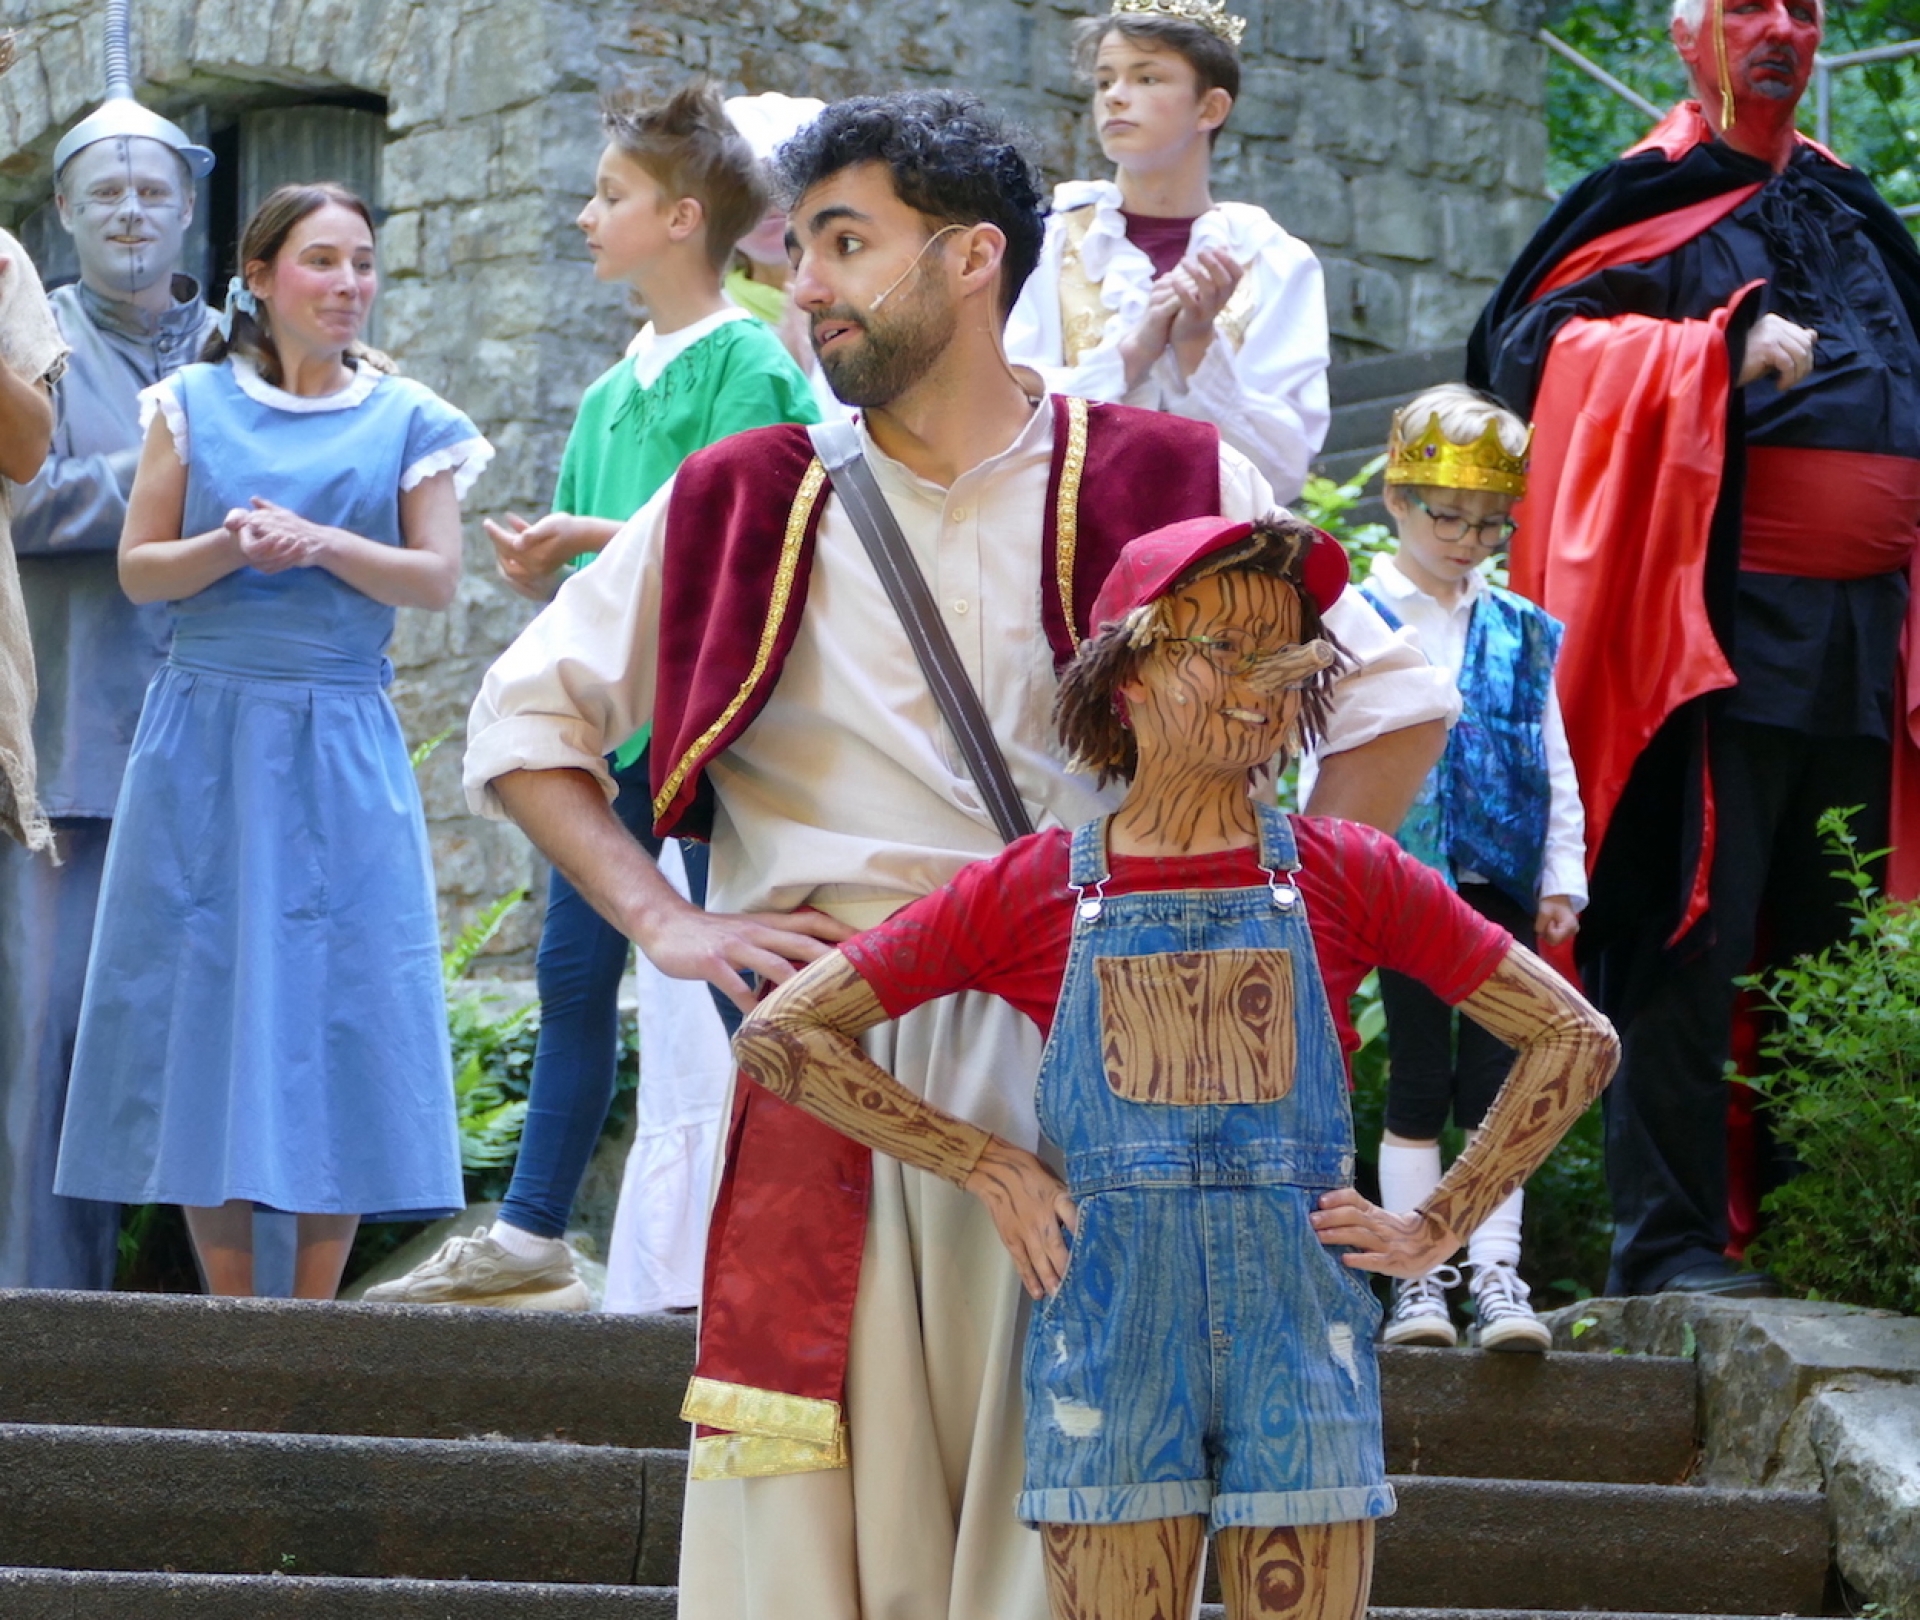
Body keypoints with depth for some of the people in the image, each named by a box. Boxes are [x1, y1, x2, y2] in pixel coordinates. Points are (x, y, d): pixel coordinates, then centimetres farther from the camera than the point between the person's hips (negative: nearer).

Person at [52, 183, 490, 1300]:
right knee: (202, 996, -1)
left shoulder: (408, 422, 7)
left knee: (339, 1008, -3)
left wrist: (324, 544, -14)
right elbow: (139, 569, 4)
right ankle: (231, 1314, 6)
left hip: (341, 745, 0)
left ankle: (313, 1315, 3)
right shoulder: (194, 405, 8)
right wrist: (229, 547, -14)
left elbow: (439, 580, 0)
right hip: (204, 735, 0)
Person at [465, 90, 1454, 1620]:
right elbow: (525, 716, 15)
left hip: (1094, 1053, -1)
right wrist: (663, 920, 3)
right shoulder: (745, 504, 10)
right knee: (817, 1490, -2)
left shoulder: (1168, 485, 6)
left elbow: (1394, 706, 10)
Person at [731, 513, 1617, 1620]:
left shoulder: (1348, 877, 5)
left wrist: (1437, 1230, 4)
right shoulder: (1027, 893, 4)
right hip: (1109, 1328, 0)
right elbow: (780, 1036, 4)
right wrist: (987, 1167, -1)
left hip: (1298, 1329, 0)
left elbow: (1577, 1040, 10)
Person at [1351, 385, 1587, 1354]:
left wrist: (1562, 876, 7)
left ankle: (1497, 1273, 4)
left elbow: (1554, 764, 13)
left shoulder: (1519, 632, 10)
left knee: (1495, 1078, 2)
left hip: (1501, 885, 3)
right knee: (1418, 1079, 1)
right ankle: (1416, 1277, 6)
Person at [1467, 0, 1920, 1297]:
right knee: (1695, 937, -9)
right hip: (1715, 630, -6)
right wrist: (1725, 348, -18)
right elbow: (1525, 347, -11)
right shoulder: (1650, 205, 1)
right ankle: (1667, 1240, -7)